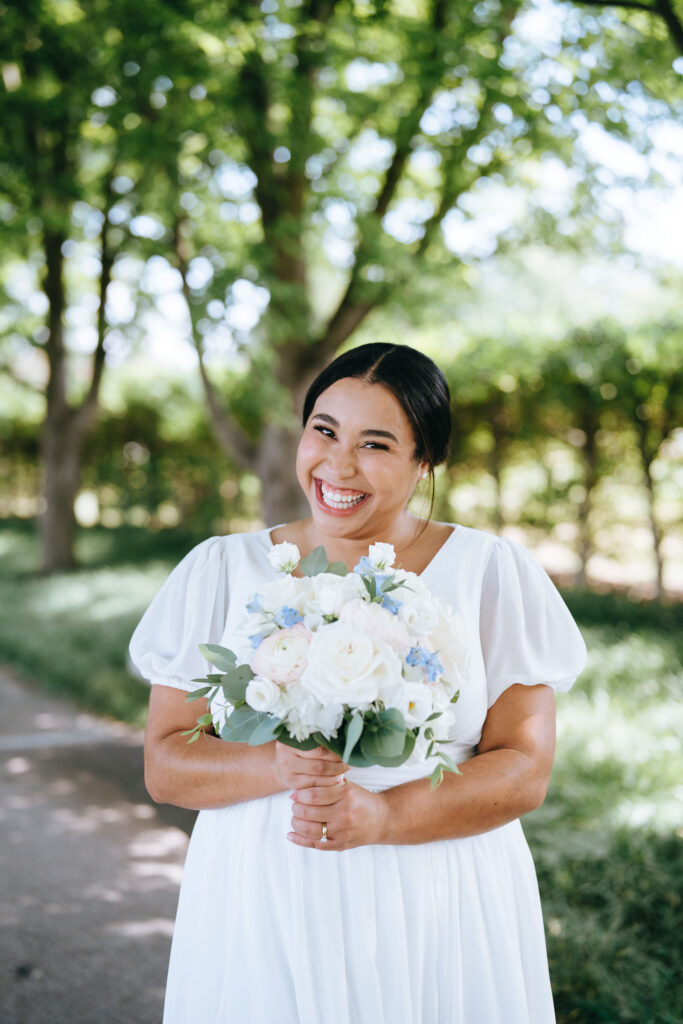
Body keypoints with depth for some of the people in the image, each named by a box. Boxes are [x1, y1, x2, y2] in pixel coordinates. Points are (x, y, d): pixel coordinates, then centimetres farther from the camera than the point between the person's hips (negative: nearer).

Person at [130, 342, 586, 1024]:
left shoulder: (491, 572, -1)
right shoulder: (221, 572, 2)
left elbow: (524, 769, -6)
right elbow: (164, 766, -1)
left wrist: (383, 814, -20)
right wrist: (276, 767, -20)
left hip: (442, 914, 0)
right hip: (261, 916, 1)